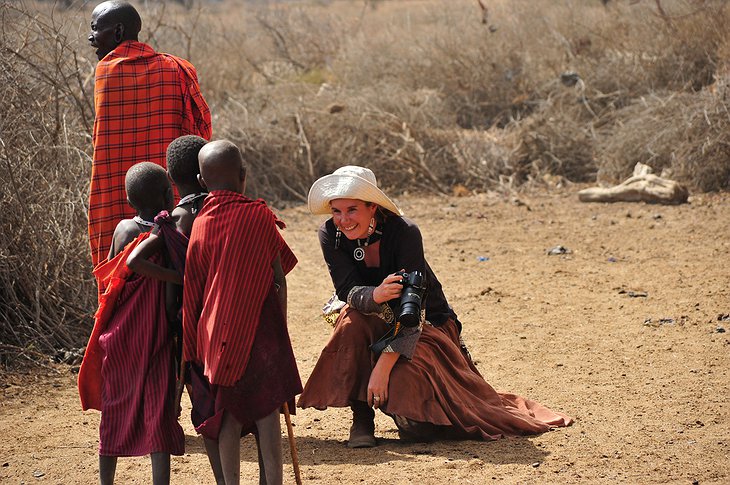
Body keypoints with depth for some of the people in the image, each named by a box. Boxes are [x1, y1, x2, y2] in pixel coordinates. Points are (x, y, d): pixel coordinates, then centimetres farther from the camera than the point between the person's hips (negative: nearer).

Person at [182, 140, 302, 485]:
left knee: (228, 415, 7)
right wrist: (280, 326, 7)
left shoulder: (198, 225, -2)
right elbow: (278, 278, -3)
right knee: (266, 410, 4)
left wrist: (194, 343, 9)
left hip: (215, 331, 2)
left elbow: (193, 288, 2)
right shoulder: (259, 216, -5)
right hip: (260, 326, -2)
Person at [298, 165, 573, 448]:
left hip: (424, 321, -3)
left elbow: (410, 302, -32)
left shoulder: (404, 232, -27)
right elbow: (347, 290, -23)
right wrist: (375, 296, -49)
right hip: (374, 319, 3)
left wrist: (383, 367, -40)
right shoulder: (330, 236, -16)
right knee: (352, 324, -35)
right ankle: (361, 419, -17)